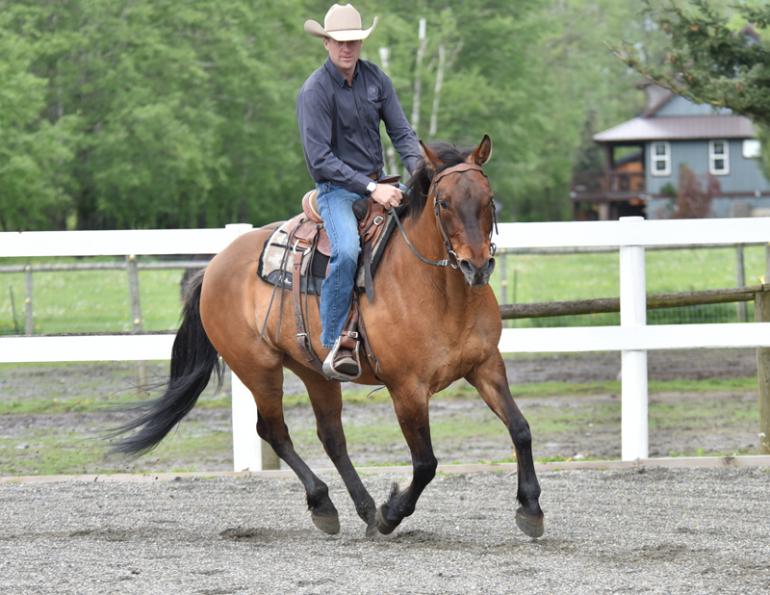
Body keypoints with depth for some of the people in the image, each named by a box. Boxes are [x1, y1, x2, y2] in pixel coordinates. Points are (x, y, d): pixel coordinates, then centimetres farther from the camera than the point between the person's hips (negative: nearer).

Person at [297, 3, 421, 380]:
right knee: (347, 251, -34)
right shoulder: (314, 91, -13)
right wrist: (370, 188, -24)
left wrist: (419, 170, -13)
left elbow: (401, 132, 6)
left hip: (378, 183, 6)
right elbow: (320, 159, -18)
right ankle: (335, 345, -28)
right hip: (337, 189, -6)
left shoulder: (376, 79, 4)